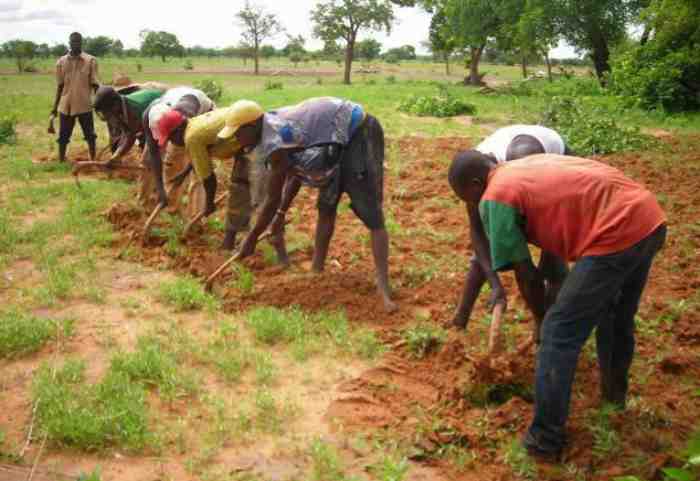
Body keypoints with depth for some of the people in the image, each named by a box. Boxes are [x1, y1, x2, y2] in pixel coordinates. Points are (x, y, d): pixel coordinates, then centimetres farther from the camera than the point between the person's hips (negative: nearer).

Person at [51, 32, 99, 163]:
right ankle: (61, 162, 15)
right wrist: (55, 106, 10)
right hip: (65, 105, 2)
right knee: (63, 136, 5)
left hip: (84, 105, -2)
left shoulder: (90, 61, -1)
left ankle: (93, 160, 18)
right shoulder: (61, 62, 6)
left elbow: (94, 84, 1)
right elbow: (59, 86, 11)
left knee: (90, 135, 6)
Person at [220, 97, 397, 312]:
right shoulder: (276, 124, 5)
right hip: (340, 138, 10)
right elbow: (295, 174, 17)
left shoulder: (275, 144, -23)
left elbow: (273, 199, -14)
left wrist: (252, 238, -3)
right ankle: (317, 270, 25)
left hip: (358, 135, -10)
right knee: (326, 207, 14)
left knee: (371, 215, -16)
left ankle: (383, 289, -19)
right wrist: (281, 213, 21)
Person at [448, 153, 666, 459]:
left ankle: (545, 439, 9)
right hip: (651, 219, 9)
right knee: (617, 318, 29)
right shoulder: (530, 164, 23)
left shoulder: (494, 198, -2)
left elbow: (527, 275, 0)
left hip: (616, 234, -9)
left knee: (559, 335, 1)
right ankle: (614, 392, 51)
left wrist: (541, 318, 16)